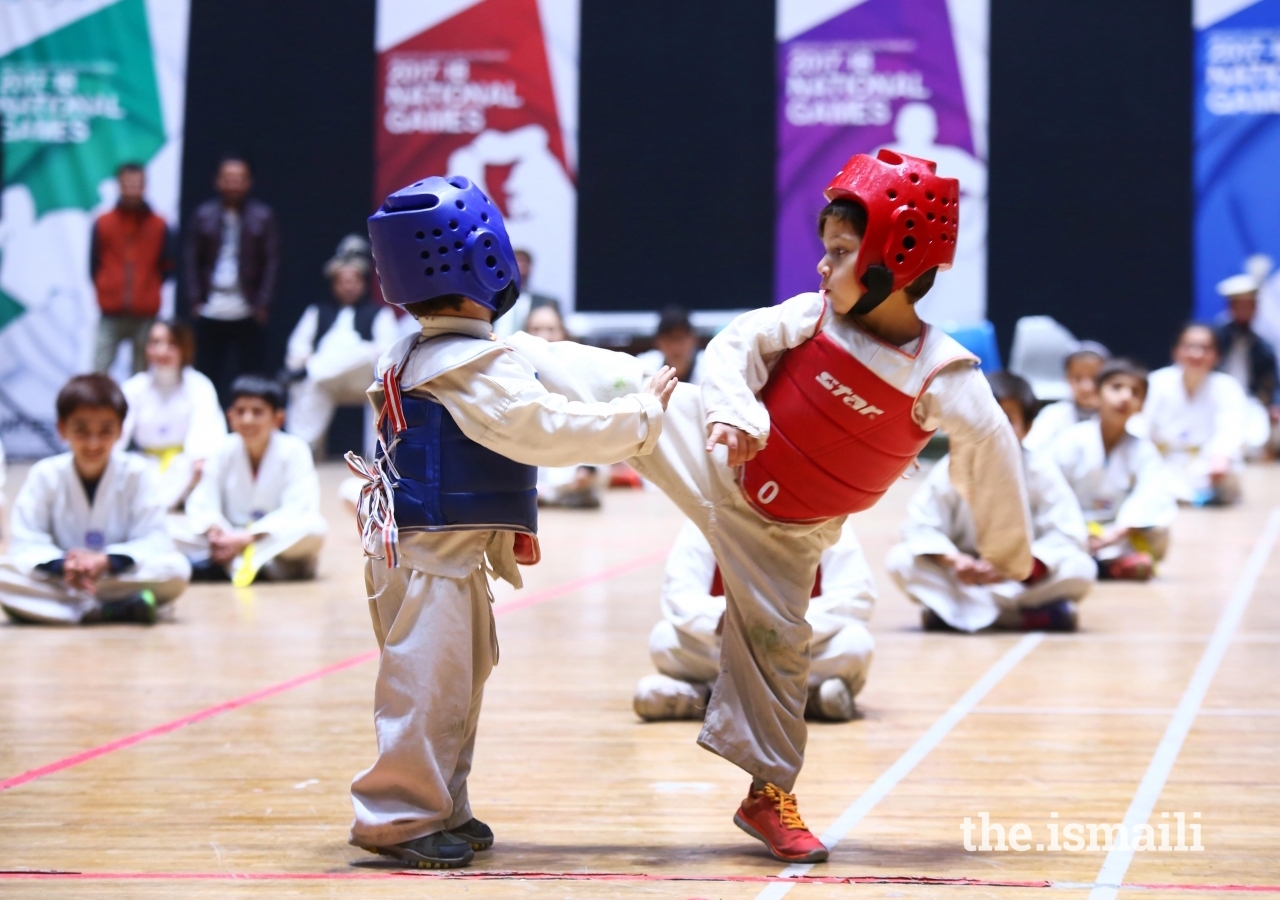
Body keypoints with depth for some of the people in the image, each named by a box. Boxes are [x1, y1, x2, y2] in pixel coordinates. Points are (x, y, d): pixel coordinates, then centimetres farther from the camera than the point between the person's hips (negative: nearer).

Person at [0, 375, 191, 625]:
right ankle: (119, 610, -32)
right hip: (57, 583, 1)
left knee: (177, 569, -28)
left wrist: (106, 560, -28)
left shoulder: (138, 472, -5)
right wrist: (62, 564, -30)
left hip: (120, 578, -1)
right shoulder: (44, 475, -4)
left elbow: (153, 541, -9)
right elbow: (25, 545, -9)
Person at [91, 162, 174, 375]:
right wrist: (105, 291, 4)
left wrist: (148, 291, 4)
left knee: (142, 373, 3)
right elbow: (94, 264, 8)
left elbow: (166, 267, 10)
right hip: (111, 313, -1)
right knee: (99, 370, -6)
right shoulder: (103, 224, 3)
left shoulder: (158, 225, 4)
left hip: (146, 315, 1)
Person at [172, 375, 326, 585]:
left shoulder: (293, 450, -9)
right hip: (231, 538, 2)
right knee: (171, 526, -16)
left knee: (314, 528, -35)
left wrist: (247, 538, -28)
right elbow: (202, 502, -4)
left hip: (280, 543, -2)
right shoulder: (224, 450, 0)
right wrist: (214, 529, -27)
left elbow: (297, 509, -18)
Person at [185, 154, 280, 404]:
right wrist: (195, 299, -1)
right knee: (208, 374, 4)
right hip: (210, 311, 2)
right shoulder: (204, 215, 7)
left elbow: (272, 262, 1)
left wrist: (263, 304, -5)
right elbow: (192, 259, 8)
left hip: (246, 314, -2)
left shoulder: (262, 217, 3)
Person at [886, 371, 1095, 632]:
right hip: (962, 578, 2)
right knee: (899, 561, -24)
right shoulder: (950, 470, -10)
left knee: (1081, 569, -28)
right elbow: (920, 526, -12)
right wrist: (952, 560, -32)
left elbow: (1068, 535, -18)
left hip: (1024, 579, -2)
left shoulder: (1040, 470, -13)